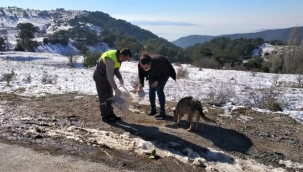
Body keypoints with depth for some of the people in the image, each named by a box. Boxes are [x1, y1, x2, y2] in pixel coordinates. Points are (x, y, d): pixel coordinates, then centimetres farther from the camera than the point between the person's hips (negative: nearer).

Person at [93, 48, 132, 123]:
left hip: (106, 76, 9)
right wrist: (116, 89, -37)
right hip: (99, 76, -9)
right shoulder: (111, 59, -34)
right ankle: (105, 116, 6)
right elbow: (109, 75, -37)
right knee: (103, 96, -4)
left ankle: (110, 114, 17)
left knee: (109, 95, 9)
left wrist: (120, 78, -6)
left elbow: (116, 69, 8)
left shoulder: (118, 57, -6)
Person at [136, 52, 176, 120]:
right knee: (151, 89, 0)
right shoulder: (140, 64, -31)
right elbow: (141, 74, -10)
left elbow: (167, 71, -23)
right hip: (152, 75, 5)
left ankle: (162, 112, -14)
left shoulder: (158, 62, -43)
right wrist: (141, 84, -26)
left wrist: (158, 81, -27)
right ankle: (153, 109, 17)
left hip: (164, 73, -5)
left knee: (159, 89, -17)